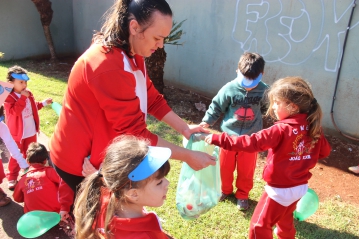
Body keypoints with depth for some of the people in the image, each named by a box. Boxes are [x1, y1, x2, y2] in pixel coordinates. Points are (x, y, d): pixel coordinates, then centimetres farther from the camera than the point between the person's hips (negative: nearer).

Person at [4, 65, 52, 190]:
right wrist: (23, 98, -33)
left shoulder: (28, 93, 2)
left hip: (31, 132, 6)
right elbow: (14, 111, -33)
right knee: (16, 157, 7)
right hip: (17, 133, -6)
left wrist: (43, 103, 8)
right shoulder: (9, 97, -18)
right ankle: (12, 179, 22)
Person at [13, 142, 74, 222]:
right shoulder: (48, 171, -4)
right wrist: (65, 207, -22)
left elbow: (17, 198, 25)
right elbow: (64, 185, -19)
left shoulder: (22, 180, 7)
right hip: (56, 213, -2)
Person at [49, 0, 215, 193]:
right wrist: (187, 156, -23)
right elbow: (135, 134, -31)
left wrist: (184, 129, -2)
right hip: (80, 162, -9)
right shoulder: (109, 67, -33)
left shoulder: (132, 54, 0)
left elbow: (151, 99, 6)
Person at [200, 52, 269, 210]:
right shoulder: (229, 89, -16)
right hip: (229, 135, 0)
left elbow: (266, 109, 6)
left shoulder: (263, 91, -11)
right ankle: (225, 190, 42)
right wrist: (206, 122, -15)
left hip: (251, 137, 0)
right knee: (225, 167, 16)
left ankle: (242, 195, 36)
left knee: (246, 170, 13)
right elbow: (216, 107, -7)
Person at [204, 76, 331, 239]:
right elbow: (325, 151, 9)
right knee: (285, 220, 31)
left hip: (280, 189, -7)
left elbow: (252, 142, -32)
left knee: (259, 225, 10)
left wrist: (218, 139, -30)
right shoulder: (313, 127, -5)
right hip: (300, 187, 7)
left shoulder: (281, 130, -26)